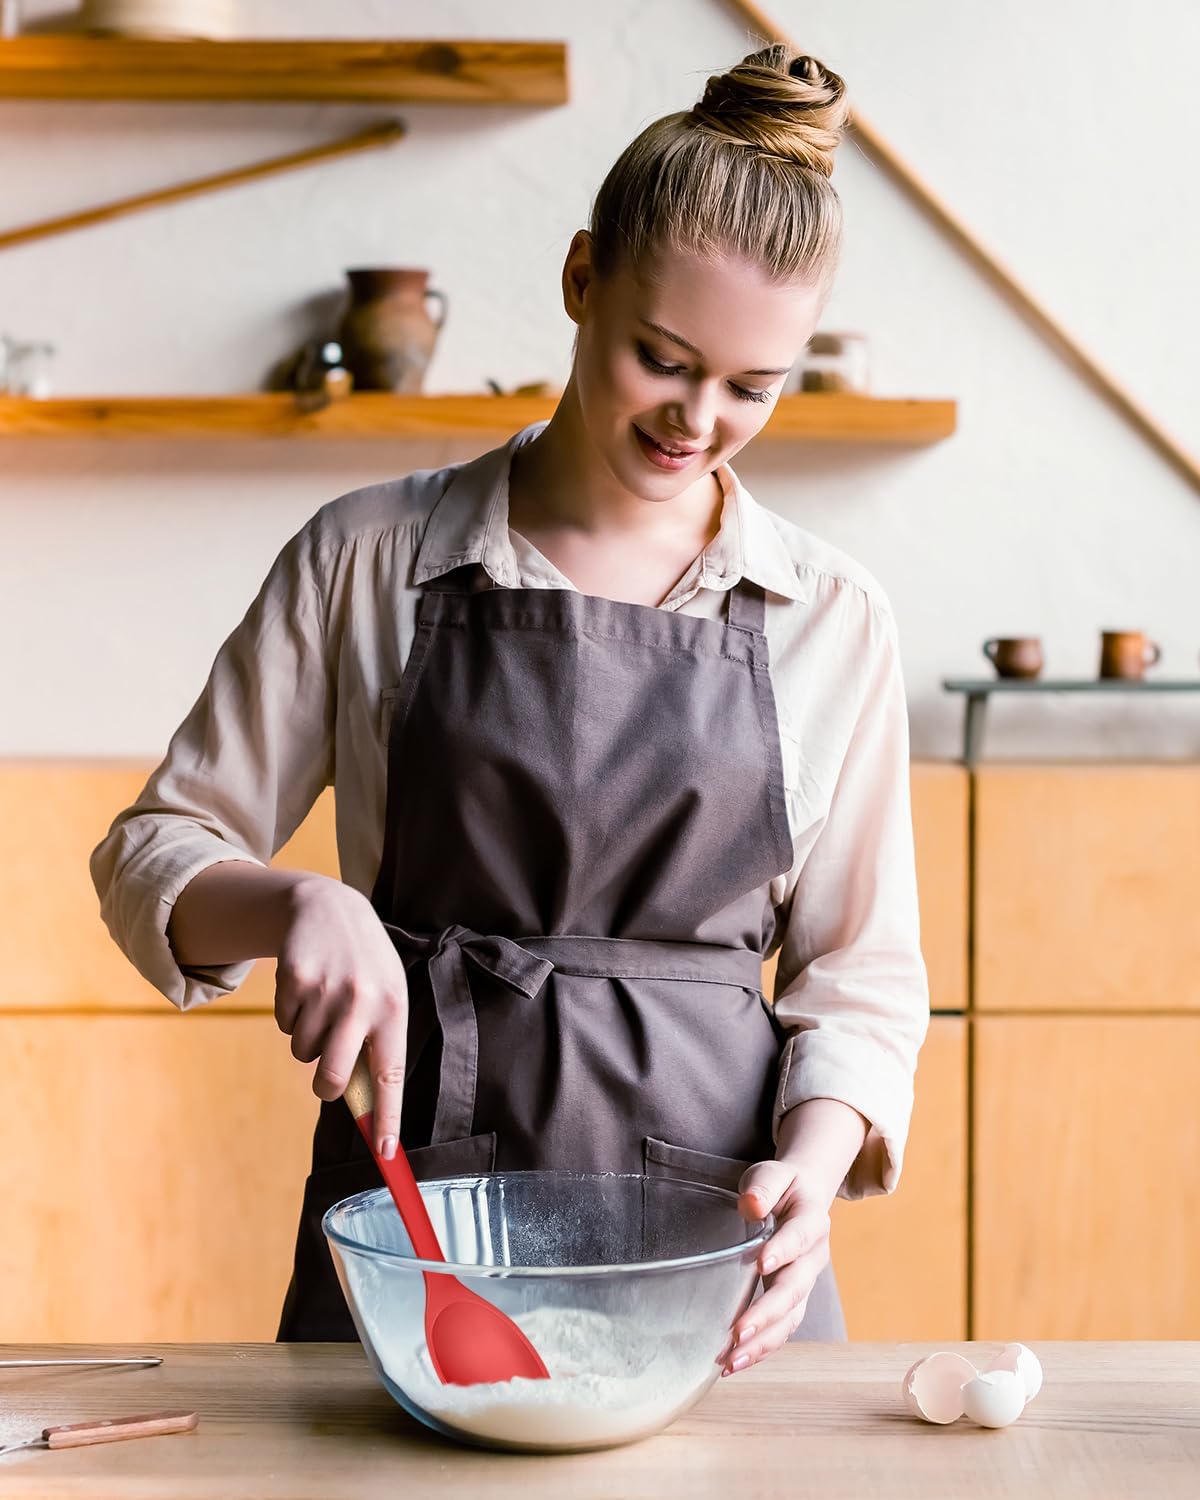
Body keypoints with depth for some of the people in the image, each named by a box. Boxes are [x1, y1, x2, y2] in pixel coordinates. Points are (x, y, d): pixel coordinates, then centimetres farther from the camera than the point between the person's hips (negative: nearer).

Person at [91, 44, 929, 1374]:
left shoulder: (830, 617, 3)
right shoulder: (369, 558, 0)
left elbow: (860, 975, 6)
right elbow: (151, 856, 2)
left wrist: (811, 1164, -13)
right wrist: (298, 903, -19)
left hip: (711, 1230, 1)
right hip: (412, 1209, 0)